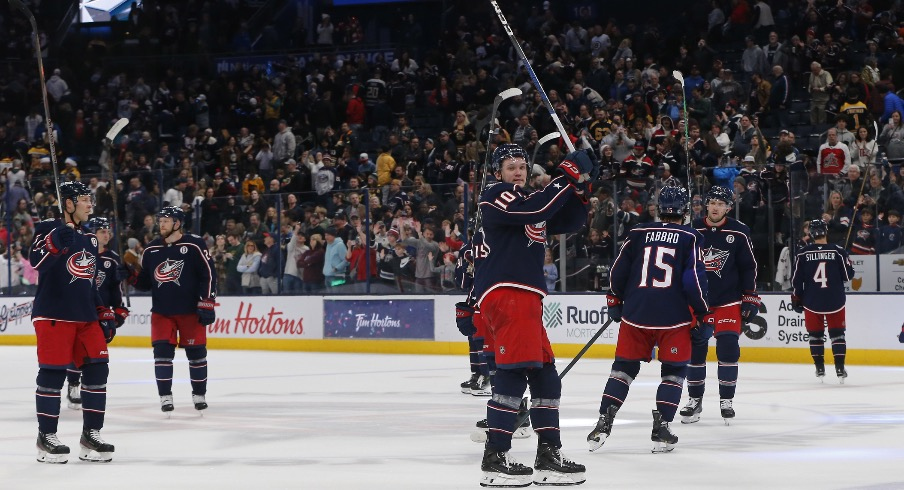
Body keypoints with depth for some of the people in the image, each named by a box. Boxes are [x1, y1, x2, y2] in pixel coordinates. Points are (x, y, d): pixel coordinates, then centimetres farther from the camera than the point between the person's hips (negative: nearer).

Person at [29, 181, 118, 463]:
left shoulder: (88, 241, 19)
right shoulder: (49, 230, -4)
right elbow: (36, 261, -22)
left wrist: (105, 314, 18)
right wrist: (58, 240, -35)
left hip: (85, 317, 7)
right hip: (53, 315, -7)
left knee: (97, 369, 1)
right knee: (52, 373, -6)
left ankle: (91, 435, 8)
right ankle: (46, 437, 2)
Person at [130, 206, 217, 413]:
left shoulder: (194, 245, -9)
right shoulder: (151, 250, 7)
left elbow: (208, 275, -9)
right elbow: (145, 282, 14)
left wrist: (207, 303, -13)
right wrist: (133, 277, -7)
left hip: (190, 310, -3)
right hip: (161, 311, 4)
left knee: (196, 351, 4)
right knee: (162, 351, -5)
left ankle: (199, 394, 18)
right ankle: (165, 396, 1)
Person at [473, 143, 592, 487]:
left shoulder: (529, 201, 25)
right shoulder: (495, 196, -3)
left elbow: (570, 222, 23)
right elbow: (536, 210, -20)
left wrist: (579, 187, 8)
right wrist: (567, 176, -14)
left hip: (525, 298, 10)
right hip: (503, 294, -10)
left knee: (545, 377, 11)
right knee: (514, 374, -17)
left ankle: (549, 456, 17)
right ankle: (495, 459, -19)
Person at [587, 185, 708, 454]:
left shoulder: (638, 233, 6)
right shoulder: (690, 238, -2)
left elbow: (618, 271, 9)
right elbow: (694, 280, -9)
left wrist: (615, 301, 25)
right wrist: (702, 313, 3)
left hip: (635, 313, 3)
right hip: (674, 317, -3)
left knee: (624, 367, 13)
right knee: (674, 371, 10)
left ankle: (604, 423, 5)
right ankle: (661, 428, 1)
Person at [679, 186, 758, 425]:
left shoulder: (739, 233, -3)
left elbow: (749, 267, 2)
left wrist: (751, 298, -1)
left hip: (729, 300, -1)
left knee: (728, 347, -10)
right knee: (695, 347, 1)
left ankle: (726, 400, 1)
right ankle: (695, 400, 13)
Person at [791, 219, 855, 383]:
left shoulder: (803, 254, -4)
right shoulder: (838, 251, -6)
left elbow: (796, 280, 0)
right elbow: (848, 275, -2)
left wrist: (796, 299, 11)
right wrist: (847, 262, 19)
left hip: (811, 302, 0)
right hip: (835, 301, 0)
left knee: (815, 334, 14)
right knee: (837, 333, 7)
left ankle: (820, 369, 14)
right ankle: (840, 369, 0)